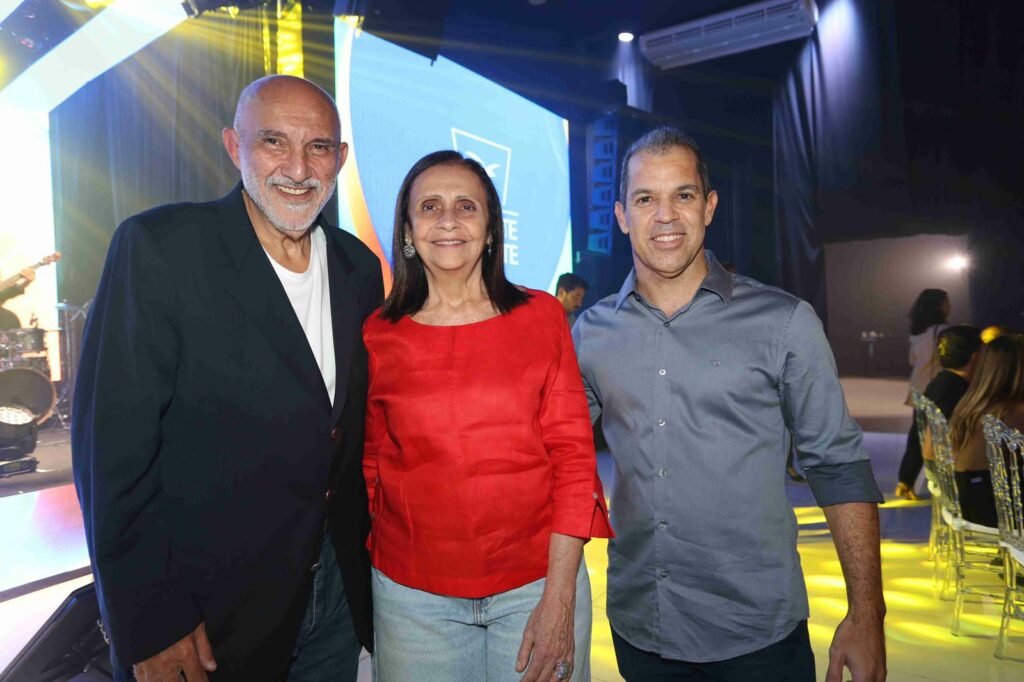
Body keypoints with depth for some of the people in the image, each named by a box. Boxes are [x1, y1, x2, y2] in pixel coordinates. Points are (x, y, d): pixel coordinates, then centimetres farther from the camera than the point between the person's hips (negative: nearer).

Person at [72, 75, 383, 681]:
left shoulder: (360, 266, 1)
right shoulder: (158, 248, -15)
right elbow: (114, 445, -16)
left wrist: (367, 566, 8)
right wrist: (149, 625, -14)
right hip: (207, 610, -4)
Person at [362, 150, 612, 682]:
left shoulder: (542, 317, -2)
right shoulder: (377, 337, 0)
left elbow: (574, 456, -4)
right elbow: (371, 468, 7)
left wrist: (559, 599, -8)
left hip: (538, 582, 0)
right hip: (413, 594, 1)